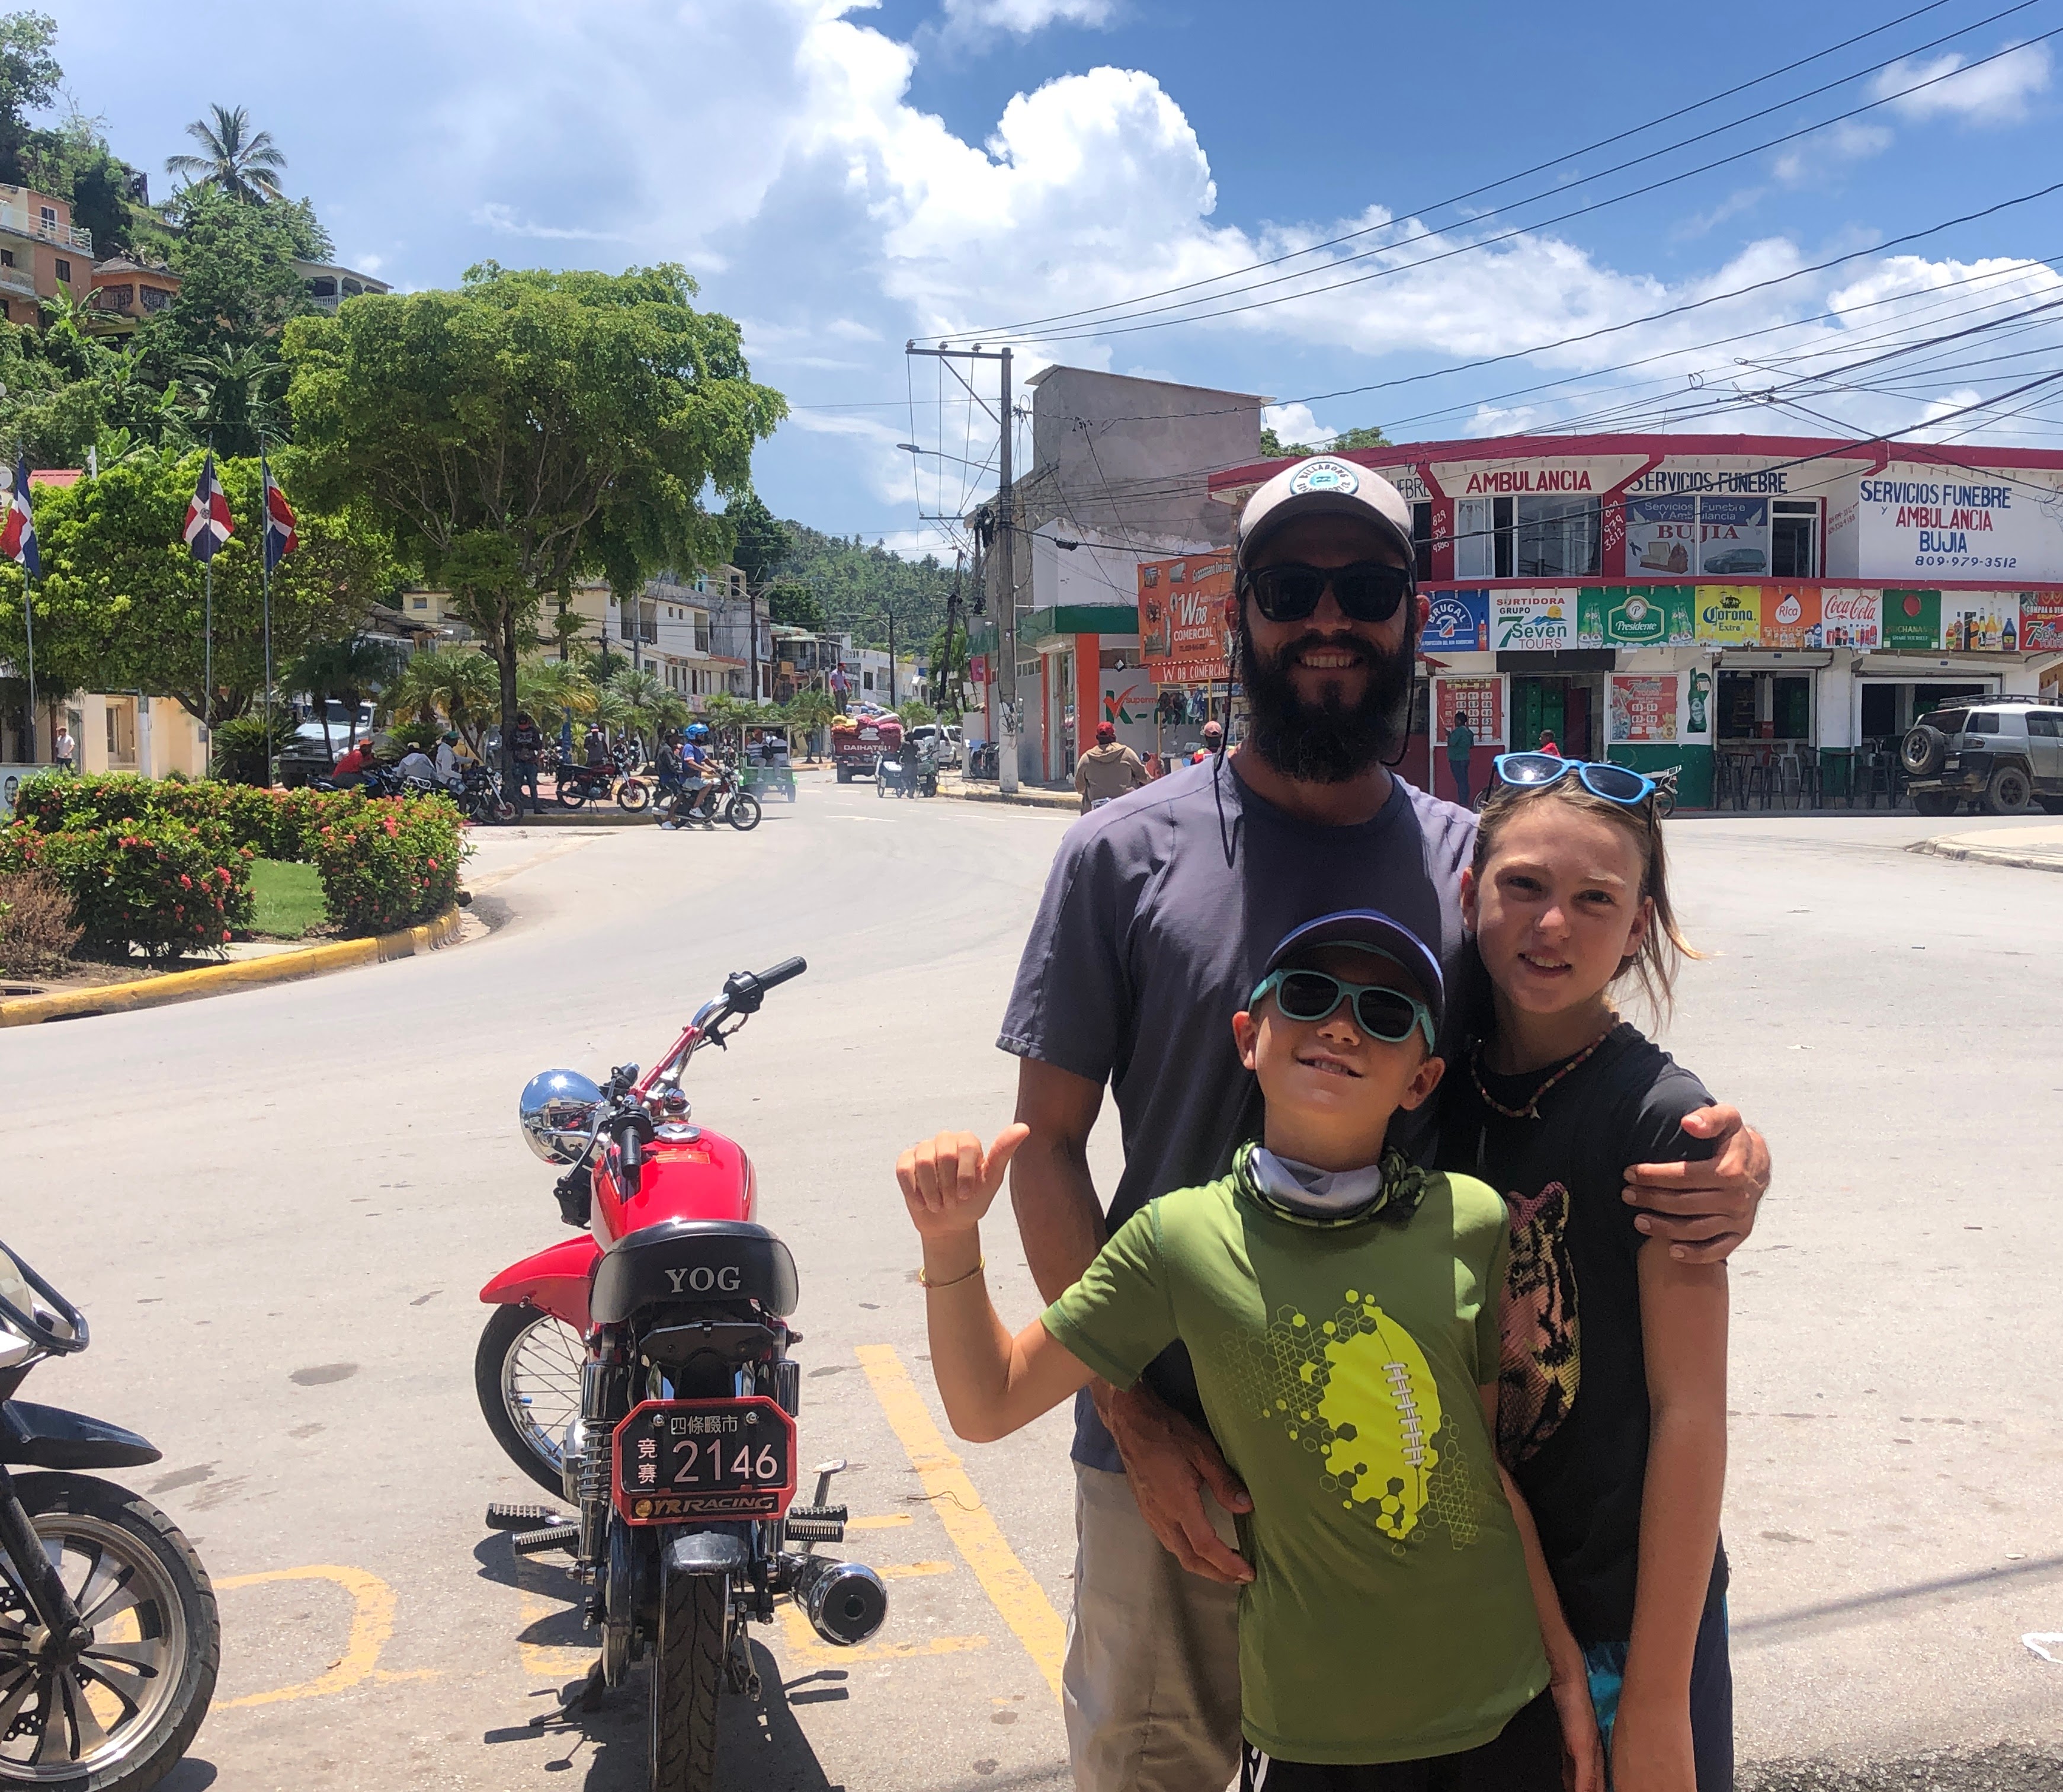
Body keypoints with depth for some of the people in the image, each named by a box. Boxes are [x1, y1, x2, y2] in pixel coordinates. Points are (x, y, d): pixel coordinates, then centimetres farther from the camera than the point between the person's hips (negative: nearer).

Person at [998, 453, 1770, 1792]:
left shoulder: (1475, 862, 1)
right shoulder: (1128, 854, -6)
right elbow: (1049, 1143, -5)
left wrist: (1731, 1166, -15)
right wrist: (1133, 1412, -12)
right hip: (1173, 1459, -2)